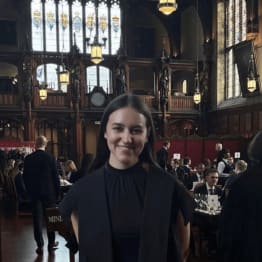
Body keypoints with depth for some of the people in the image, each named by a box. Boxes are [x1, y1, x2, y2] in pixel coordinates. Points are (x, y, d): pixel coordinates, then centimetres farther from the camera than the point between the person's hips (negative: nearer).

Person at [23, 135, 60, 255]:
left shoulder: (28, 159, -3)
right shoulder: (50, 157, -10)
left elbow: (25, 177, 2)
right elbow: (55, 176, -7)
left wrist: (29, 191, 14)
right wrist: (57, 191, 4)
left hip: (34, 193, 1)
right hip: (49, 192, -1)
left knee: (37, 219, 6)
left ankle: (40, 246, 8)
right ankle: (51, 243, 17)